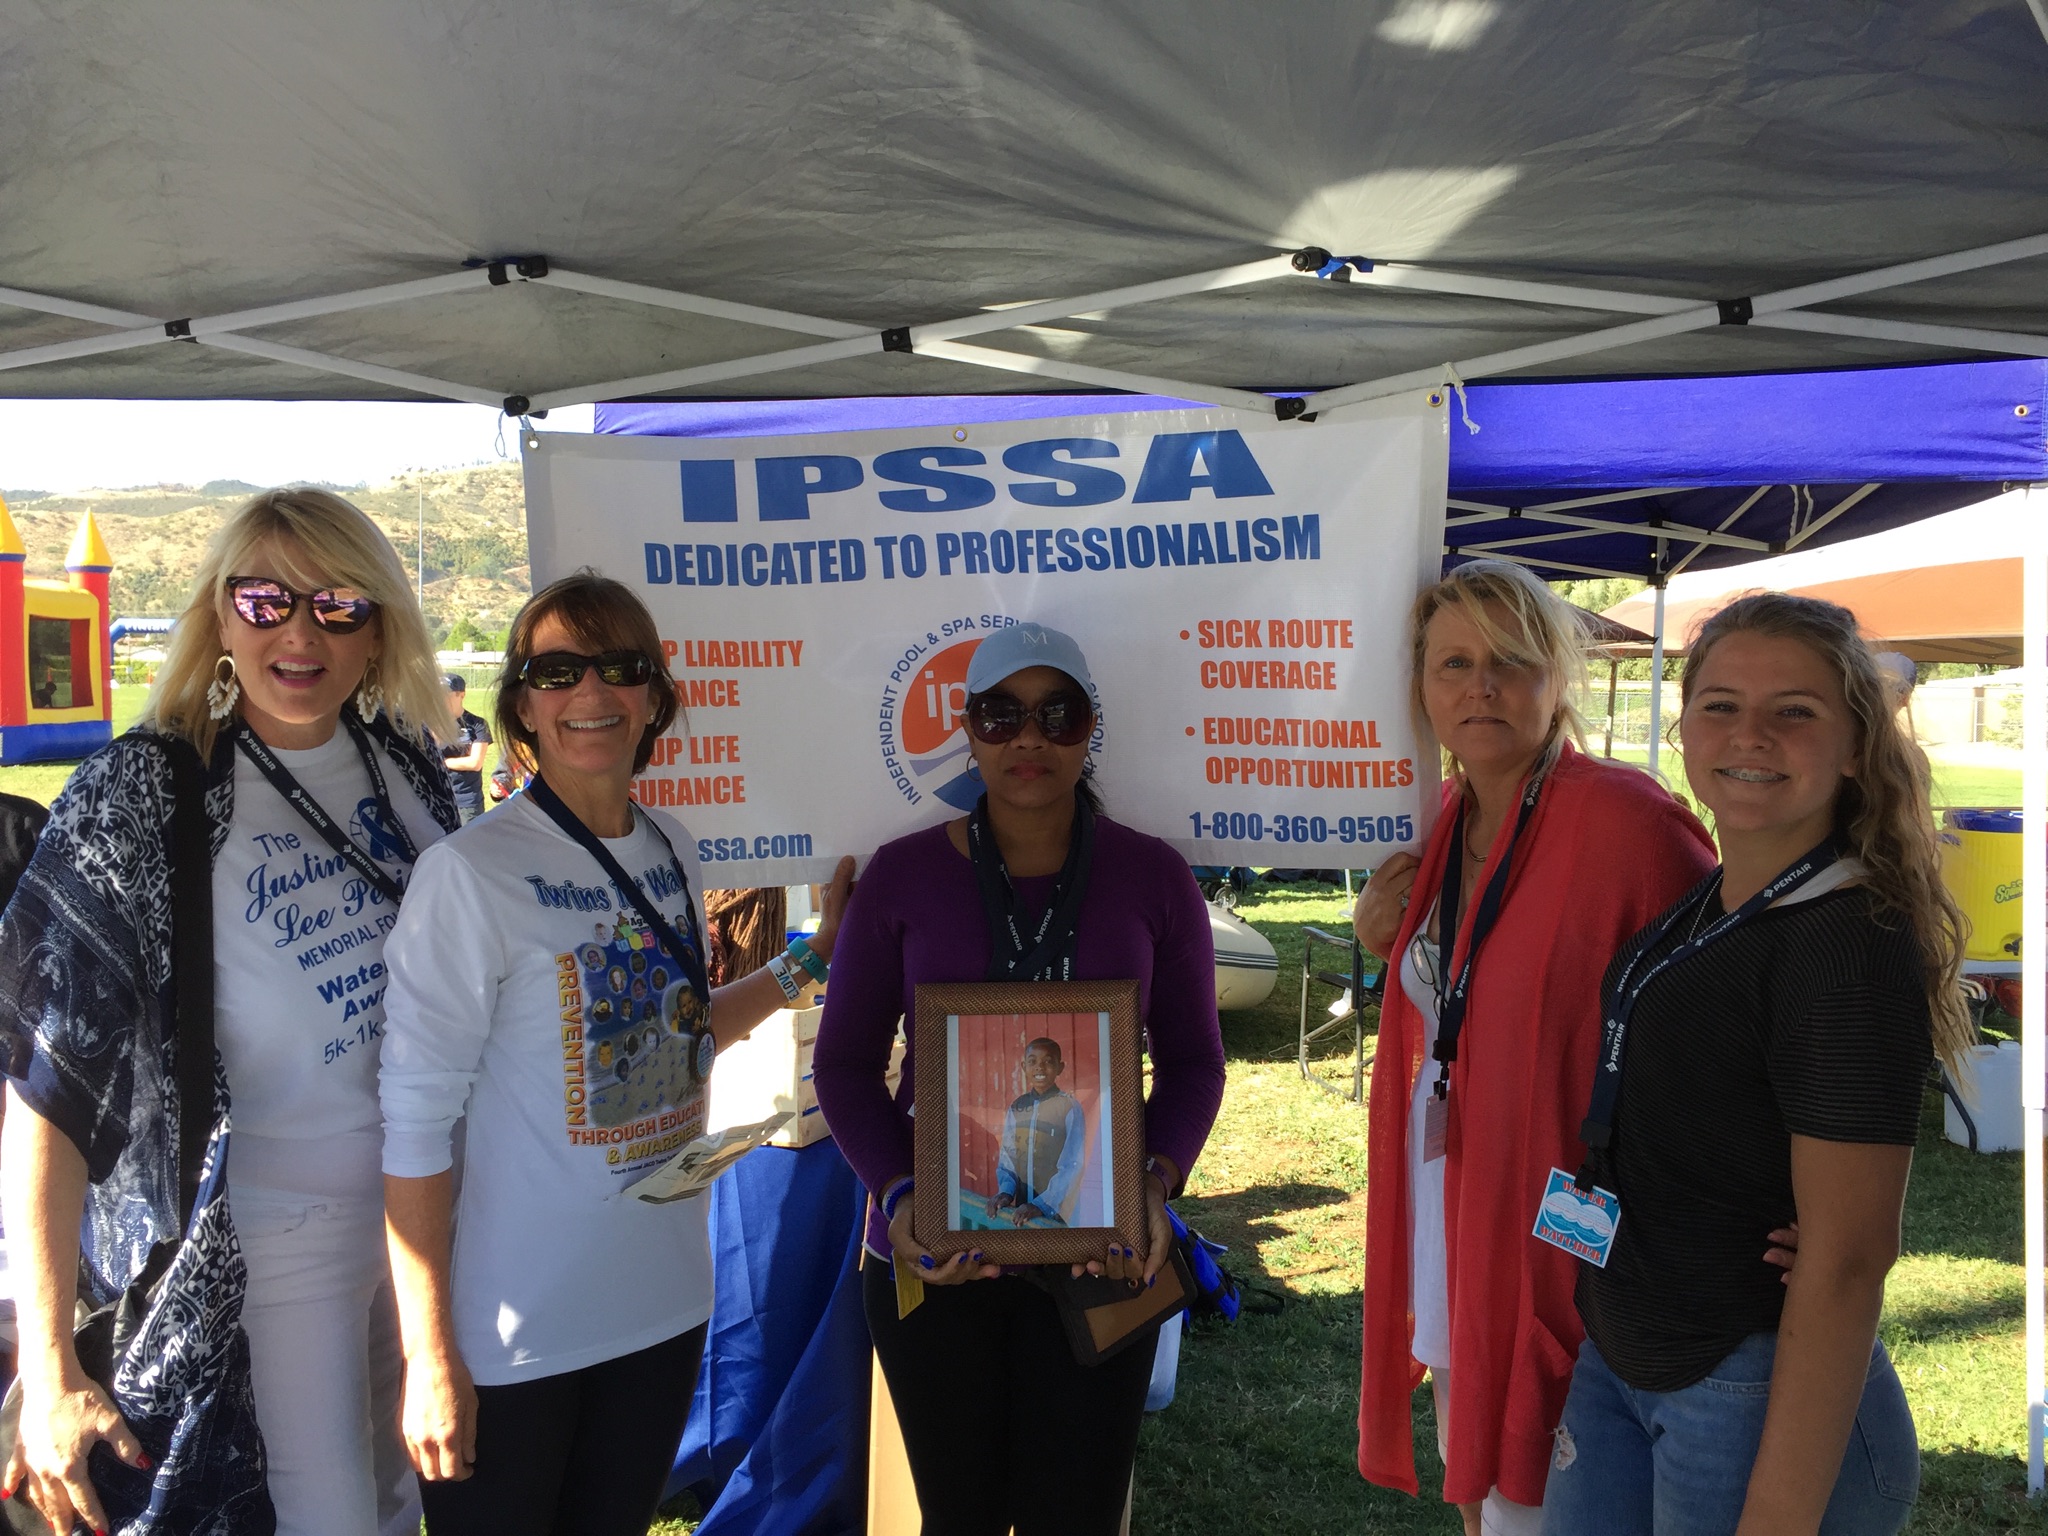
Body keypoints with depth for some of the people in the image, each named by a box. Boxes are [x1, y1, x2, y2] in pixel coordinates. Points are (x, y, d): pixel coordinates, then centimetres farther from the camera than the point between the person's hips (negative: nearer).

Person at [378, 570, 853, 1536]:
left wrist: (810, 958, 10)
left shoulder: (672, 851, 2)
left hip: (664, 1307, 6)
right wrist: (431, 1355, -16)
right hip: (512, 1340, -6)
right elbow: (416, 1122, -17)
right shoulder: (472, 873, -18)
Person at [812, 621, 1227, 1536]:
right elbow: (846, 1060, 1)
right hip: (933, 1255, 0)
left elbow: (1192, 1059, 3)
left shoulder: (1151, 876, -1)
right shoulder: (903, 875, -3)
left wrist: (1157, 1183, -13)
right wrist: (894, 1196, -14)